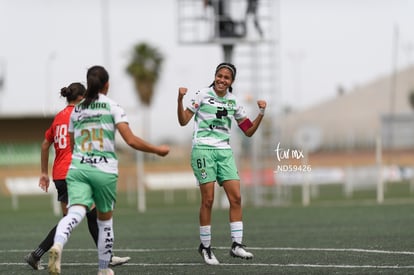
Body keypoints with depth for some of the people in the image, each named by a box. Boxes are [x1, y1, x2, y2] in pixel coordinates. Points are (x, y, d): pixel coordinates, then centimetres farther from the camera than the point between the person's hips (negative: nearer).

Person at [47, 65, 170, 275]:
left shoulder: (76, 110, 14)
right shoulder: (112, 106, 1)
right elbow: (131, 140, -7)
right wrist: (157, 150, 6)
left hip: (77, 168, 2)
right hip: (104, 170, -2)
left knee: (75, 212, -17)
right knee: (105, 219, 17)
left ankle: (58, 244, -48)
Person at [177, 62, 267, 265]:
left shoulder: (233, 102, 10)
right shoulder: (202, 95, -1)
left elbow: (249, 131, 14)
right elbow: (183, 121, -3)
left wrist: (261, 113, 1)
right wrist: (180, 100, -18)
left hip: (224, 152, 4)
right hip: (203, 149, -4)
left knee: (236, 197, -7)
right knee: (208, 199, -7)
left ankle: (237, 245, -6)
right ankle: (205, 246, 4)